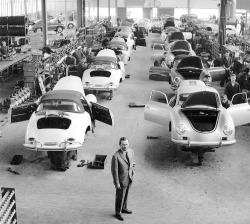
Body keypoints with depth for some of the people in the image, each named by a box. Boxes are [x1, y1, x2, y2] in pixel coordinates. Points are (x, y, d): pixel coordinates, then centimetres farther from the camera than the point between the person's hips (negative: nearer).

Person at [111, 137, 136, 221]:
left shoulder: (130, 151, -9)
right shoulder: (116, 156, -28)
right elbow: (114, 171, -21)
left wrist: (133, 170, 12)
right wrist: (116, 183, -16)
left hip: (129, 178, 6)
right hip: (121, 179, -6)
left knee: (126, 194, 25)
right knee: (120, 196, 12)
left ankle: (124, 208, 47)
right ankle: (118, 212, 33)